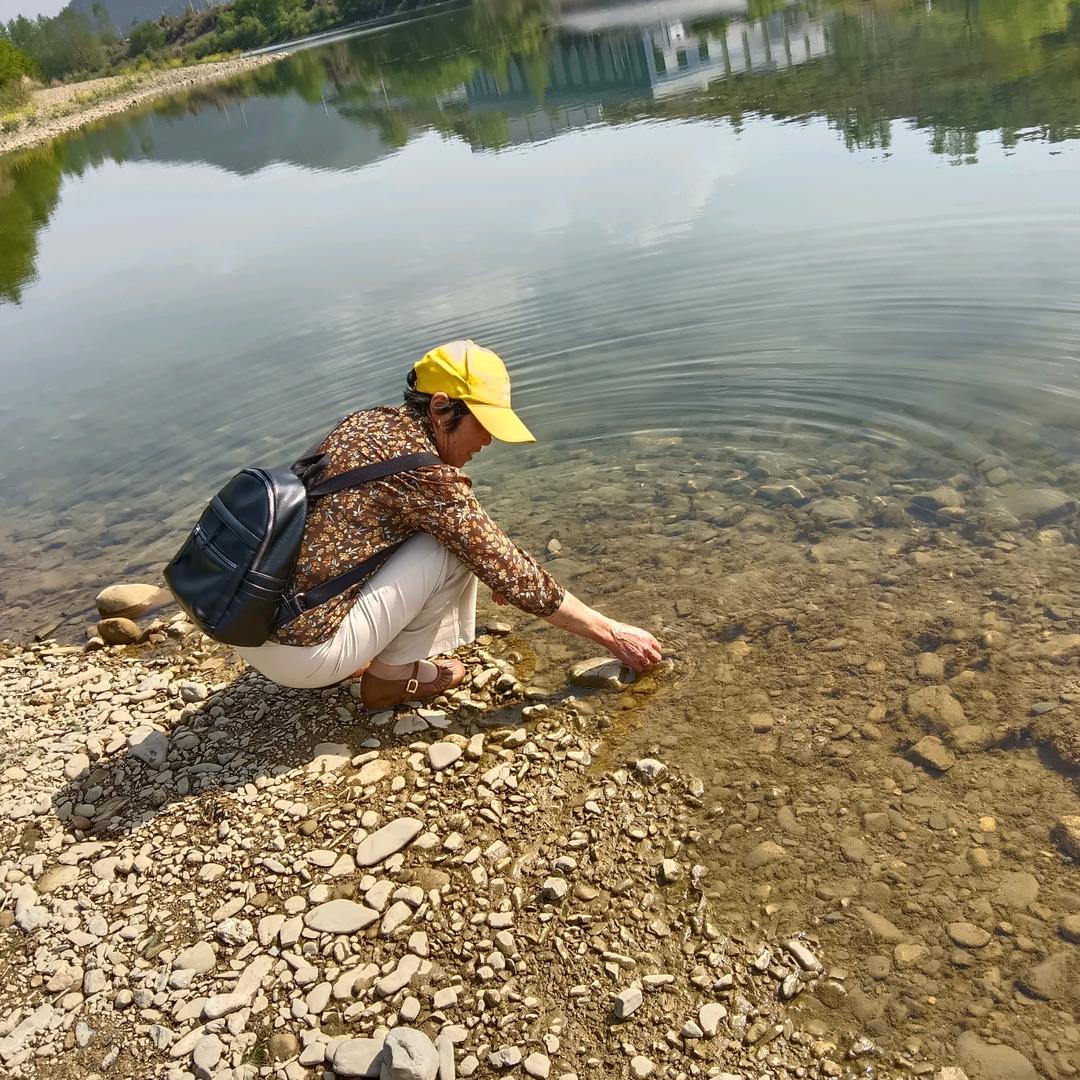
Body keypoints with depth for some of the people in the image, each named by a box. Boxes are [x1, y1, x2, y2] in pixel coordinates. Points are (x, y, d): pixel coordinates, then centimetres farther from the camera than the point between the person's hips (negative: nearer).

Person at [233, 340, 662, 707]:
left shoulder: (369, 421, 5)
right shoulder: (424, 473, -18)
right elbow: (511, 572, -12)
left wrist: (492, 567, 16)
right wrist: (613, 633, -3)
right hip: (300, 652, -8)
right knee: (456, 548, -8)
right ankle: (390, 677, 6)